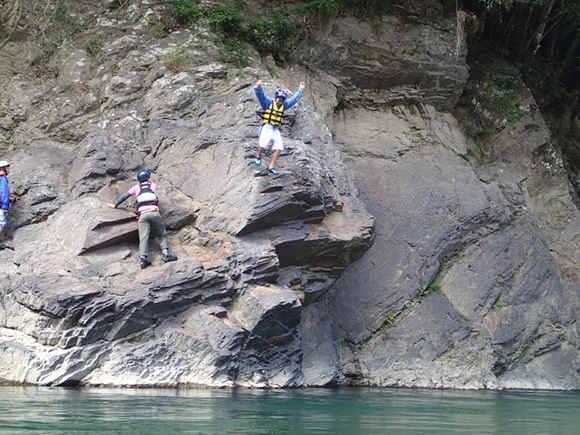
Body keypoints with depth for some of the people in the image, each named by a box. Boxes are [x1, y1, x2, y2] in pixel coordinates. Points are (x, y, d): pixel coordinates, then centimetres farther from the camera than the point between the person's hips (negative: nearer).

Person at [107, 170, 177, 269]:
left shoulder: (136, 187, 20)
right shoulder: (153, 185, 21)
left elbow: (125, 196, 19)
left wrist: (115, 205, 31)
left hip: (142, 214, 0)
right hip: (154, 212, 0)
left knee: (143, 237, -9)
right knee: (163, 235, 10)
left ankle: (142, 259, -25)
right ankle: (166, 255, -6)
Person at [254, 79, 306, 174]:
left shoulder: (283, 105, 16)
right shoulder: (268, 102, 1)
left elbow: (294, 99, 22)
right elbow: (260, 95, -13)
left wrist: (300, 90, 18)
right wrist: (258, 87, -32)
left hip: (276, 130, 5)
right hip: (266, 128, -5)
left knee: (279, 148, -8)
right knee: (263, 144, -23)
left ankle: (271, 167, 3)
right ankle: (258, 157, 10)